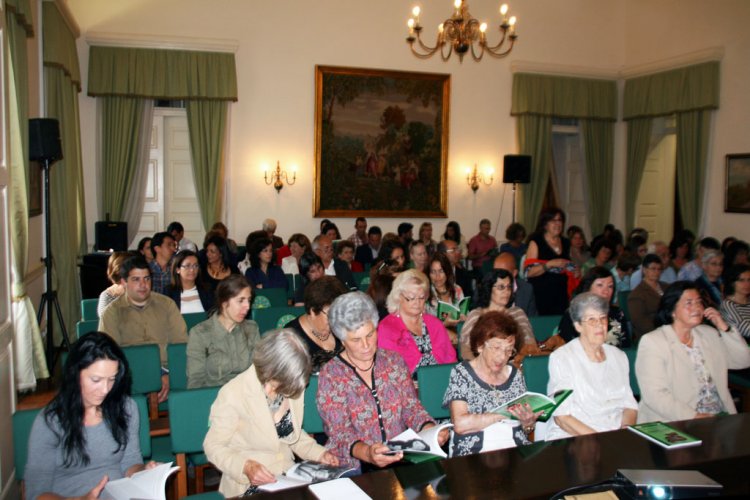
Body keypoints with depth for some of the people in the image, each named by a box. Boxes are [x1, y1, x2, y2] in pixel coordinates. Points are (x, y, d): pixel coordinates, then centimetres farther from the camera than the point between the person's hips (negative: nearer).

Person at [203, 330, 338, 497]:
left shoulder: (292, 387, 0)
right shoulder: (233, 393, -18)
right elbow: (213, 446, -9)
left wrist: (318, 453, 0)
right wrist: (245, 466, -24)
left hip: (288, 476, 6)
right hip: (248, 484, -6)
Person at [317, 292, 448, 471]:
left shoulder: (394, 361, 8)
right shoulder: (330, 374, -3)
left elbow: (411, 407, 8)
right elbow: (340, 433, -9)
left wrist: (430, 429, -13)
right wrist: (367, 453, -29)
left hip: (402, 455, 3)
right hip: (356, 465, -3)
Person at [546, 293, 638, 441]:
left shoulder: (619, 356, 17)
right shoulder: (561, 358, -4)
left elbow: (630, 404, 15)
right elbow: (561, 417, -9)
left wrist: (626, 430, -5)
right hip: (572, 438, -5)